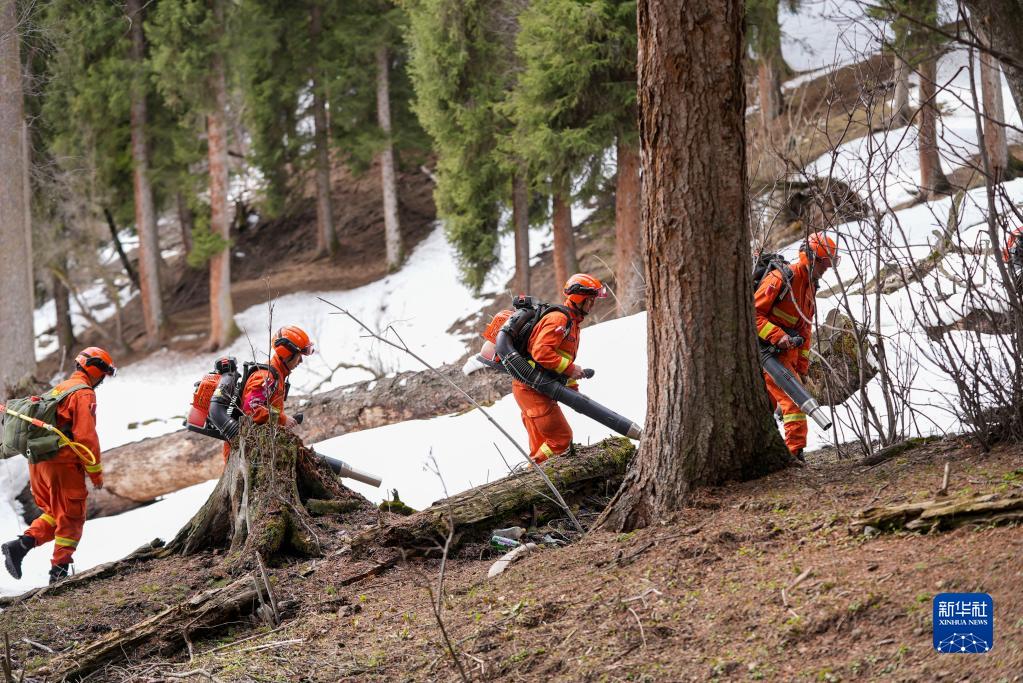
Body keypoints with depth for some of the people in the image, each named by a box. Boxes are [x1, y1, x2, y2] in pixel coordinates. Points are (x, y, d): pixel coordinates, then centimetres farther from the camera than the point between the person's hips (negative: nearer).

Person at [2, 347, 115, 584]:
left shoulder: (59, 389, 19)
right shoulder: (84, 393, -10)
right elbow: (86, 436, -17)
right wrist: (96, 472, -11)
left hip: (38, 463, 8)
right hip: (64, 464, -8)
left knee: (54, 514, 18)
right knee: (71, 520, 3)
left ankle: (20, 545, 1)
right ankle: (59, 570, 3)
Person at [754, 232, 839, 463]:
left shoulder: (809, 287, 16)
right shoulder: (780, 279, -14)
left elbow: (805, 330, 20)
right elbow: (753, 313, -18)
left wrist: (802, 368, 17)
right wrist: (777, 336, -27)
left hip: (786, 354, 9)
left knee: (768, 403, 15)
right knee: (793, 399, -17)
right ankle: (795, 451, -20)